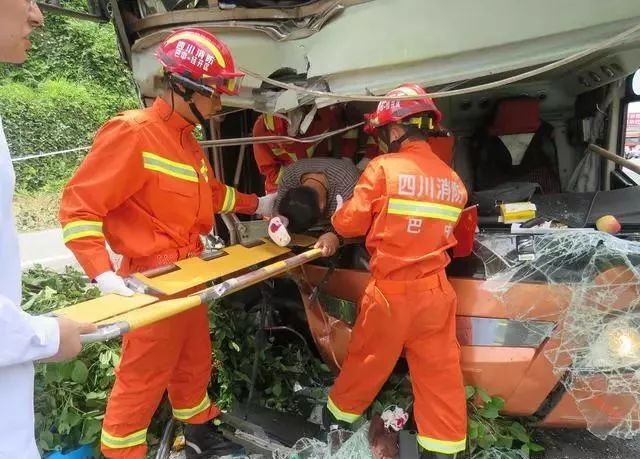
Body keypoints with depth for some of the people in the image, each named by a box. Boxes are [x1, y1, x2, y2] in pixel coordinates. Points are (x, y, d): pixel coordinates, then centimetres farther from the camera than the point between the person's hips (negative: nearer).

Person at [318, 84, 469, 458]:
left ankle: (340, 412, 39)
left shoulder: (383, 168, -12)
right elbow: (442, 232, 10)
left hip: (391, 291, -3)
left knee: (368, 360, 16)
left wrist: (336, 227, 15)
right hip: (436, 291, 4)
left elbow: (352, 222, -6)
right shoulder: (453, 181, 4)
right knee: (439, 371, 11)